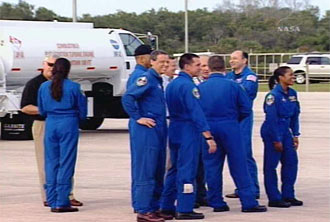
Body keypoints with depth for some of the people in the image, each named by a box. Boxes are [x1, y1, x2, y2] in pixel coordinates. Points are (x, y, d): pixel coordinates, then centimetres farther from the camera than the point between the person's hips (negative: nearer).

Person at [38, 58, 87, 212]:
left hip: (50, 124, 3)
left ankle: (52, 202, 10)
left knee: (51, 163, 10)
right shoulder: (73, 87, -6)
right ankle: (62, 202, -4)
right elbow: (82, 111, 2)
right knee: (66, 163, -1)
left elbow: (42, 111, 13)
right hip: (68, 125, -3)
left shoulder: (44, 87, 3)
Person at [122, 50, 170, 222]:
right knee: (145, 171, -8)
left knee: (158, 171, 12)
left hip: (158, 130, 10)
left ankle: (154, 208, 19)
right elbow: (127, 98, -21)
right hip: (146, 131, -10)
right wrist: (138, 118, -19)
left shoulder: (158, 80, 18)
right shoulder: (146, 79, -11)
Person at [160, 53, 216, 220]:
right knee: (187, 170, -5)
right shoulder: (188, 86, -16)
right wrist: (209, 137, -23)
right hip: (188, 131, -9)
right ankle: (184, 209, -3)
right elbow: (197, 113, -21)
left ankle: (167, 206, 17)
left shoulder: (172, 85, 12)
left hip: (174, 130, 9)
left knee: (174, 169, 14)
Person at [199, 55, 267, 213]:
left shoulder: (200, 88, -2)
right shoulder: (232, 86, -5)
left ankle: (216, 202, 12)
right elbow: (246, 108, -2)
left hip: (208, 128, 2)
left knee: (212, 167, 10)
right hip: (230, 128, -2)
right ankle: (248, 202, 3)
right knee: (238, 166, 2)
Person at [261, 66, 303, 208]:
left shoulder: (292, 94, 6)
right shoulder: (273, 95, -17)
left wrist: (295, 135, 8)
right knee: (271, 165, 0)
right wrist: (276, 140, -18)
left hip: (285, 131, 8)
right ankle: (274, 199, 5)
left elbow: (295, 115, 12)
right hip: (272, 132, -8)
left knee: (291, 161, 7)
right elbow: (271, 118, -18)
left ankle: (288, 195, 16)